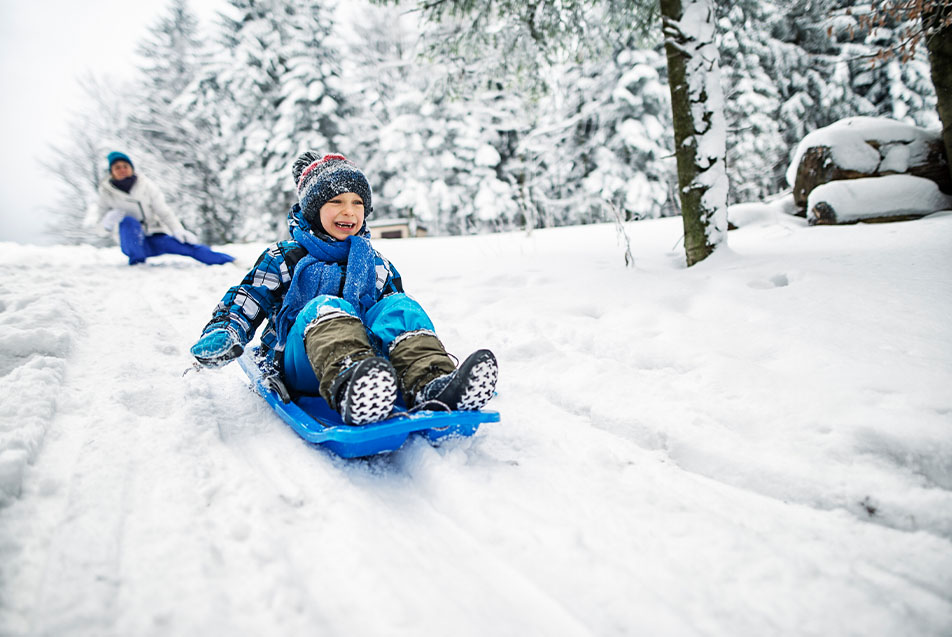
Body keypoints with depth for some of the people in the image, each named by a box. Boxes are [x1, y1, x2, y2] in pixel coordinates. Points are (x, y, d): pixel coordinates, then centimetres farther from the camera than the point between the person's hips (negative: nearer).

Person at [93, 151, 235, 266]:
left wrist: (178, 230, -22)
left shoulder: (146, 184, -3)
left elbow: (164, 211, -5)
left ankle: (232, 262, -35)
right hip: (132, 242, 0)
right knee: (128, 221, -31)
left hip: (156, 237, 0)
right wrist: (110, 219, -20)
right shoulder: (107, 192, -2)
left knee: (189, 246, -25)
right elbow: (103, 223, 5)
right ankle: (136, 261, -32)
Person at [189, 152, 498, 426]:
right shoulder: (285, 258, 18)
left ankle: (432, 386, -53)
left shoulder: (376, 265, 27)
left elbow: (400, 315, 28)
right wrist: (222, 334, -6)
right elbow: (244, 303, 15)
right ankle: (347, 386, -69)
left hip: (368, 349, 3)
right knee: (325, 306, -34)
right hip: (299, 365, -2)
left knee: (399, 306, -24)